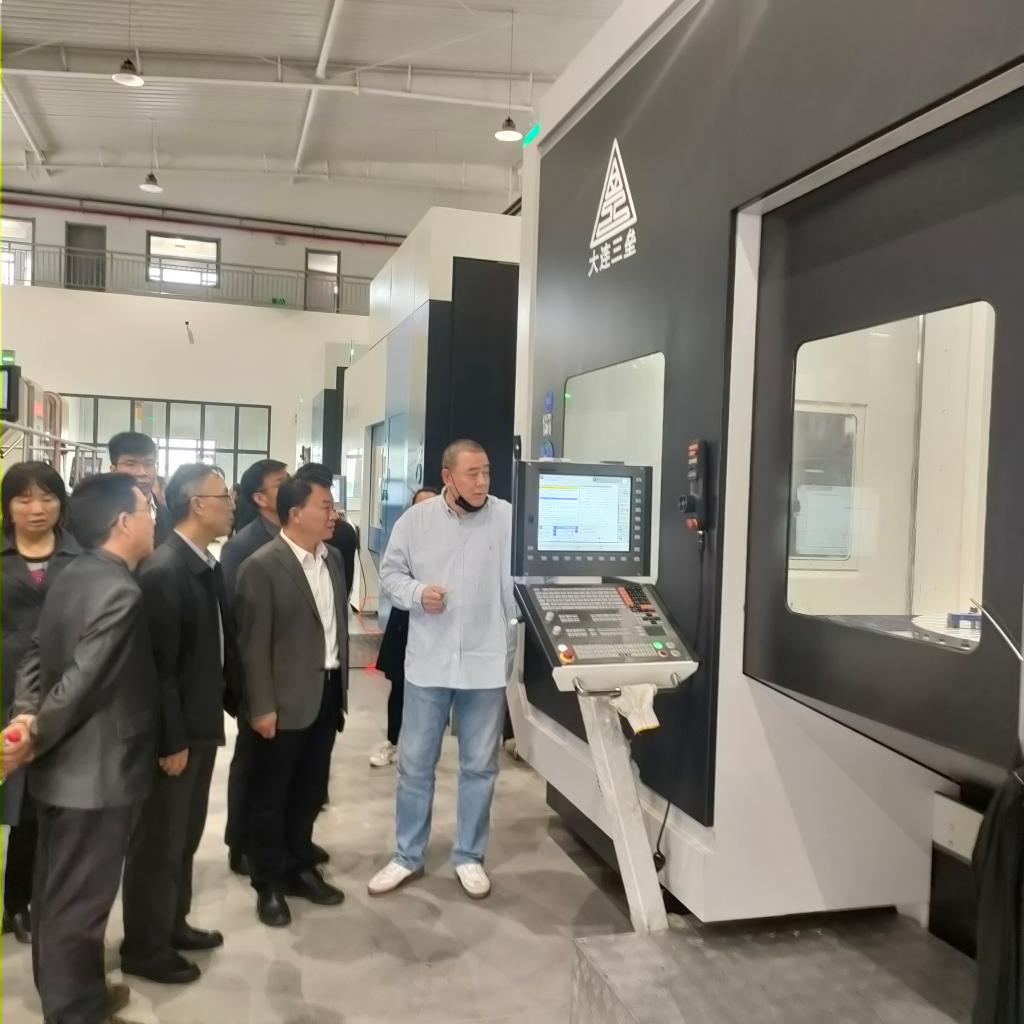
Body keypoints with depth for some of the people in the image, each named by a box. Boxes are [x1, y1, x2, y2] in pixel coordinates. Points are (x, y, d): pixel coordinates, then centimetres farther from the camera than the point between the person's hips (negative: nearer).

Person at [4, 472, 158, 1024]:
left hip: (65, 765, 10)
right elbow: (83, 681, -26)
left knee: (57, 892, 22)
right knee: (78, 900, 5)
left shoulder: (74, 576, 6)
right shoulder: (120, 591, -24)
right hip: (94, 771, -10)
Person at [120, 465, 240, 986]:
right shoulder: (162, 571, -22)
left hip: (202, 723, 9)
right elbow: (158, 665, -22)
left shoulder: (207, 565, 5)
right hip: (173, 733, -9)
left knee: (185, 834, 22)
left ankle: (173, 923, 39)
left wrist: (236, 700, 8)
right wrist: (171, 740, -19)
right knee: (158, 840, 8)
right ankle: (143, 947, 25)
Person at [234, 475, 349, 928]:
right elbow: (254, 644, -15)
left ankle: (300, 868, 34)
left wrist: (342, 684, 12)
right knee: (271, 793, 9)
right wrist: (261, 707, -15)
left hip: (328, 692, 7)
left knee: (310, 790, 18)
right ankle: (269, 884, 24)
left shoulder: (333, 558, 7)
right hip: (286, 699, -6)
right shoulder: (261, 566, -15)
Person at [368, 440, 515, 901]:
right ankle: (407, 856, 28)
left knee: (479, 765, 11)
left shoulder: (509, 519, -5)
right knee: (415, 762, 11)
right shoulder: (415, 520, 0)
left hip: (486, 661, -1)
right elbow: (390, 573, 6)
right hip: (428, 660, 1)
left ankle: (469, 856, 29)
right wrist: (416, 592, -14)